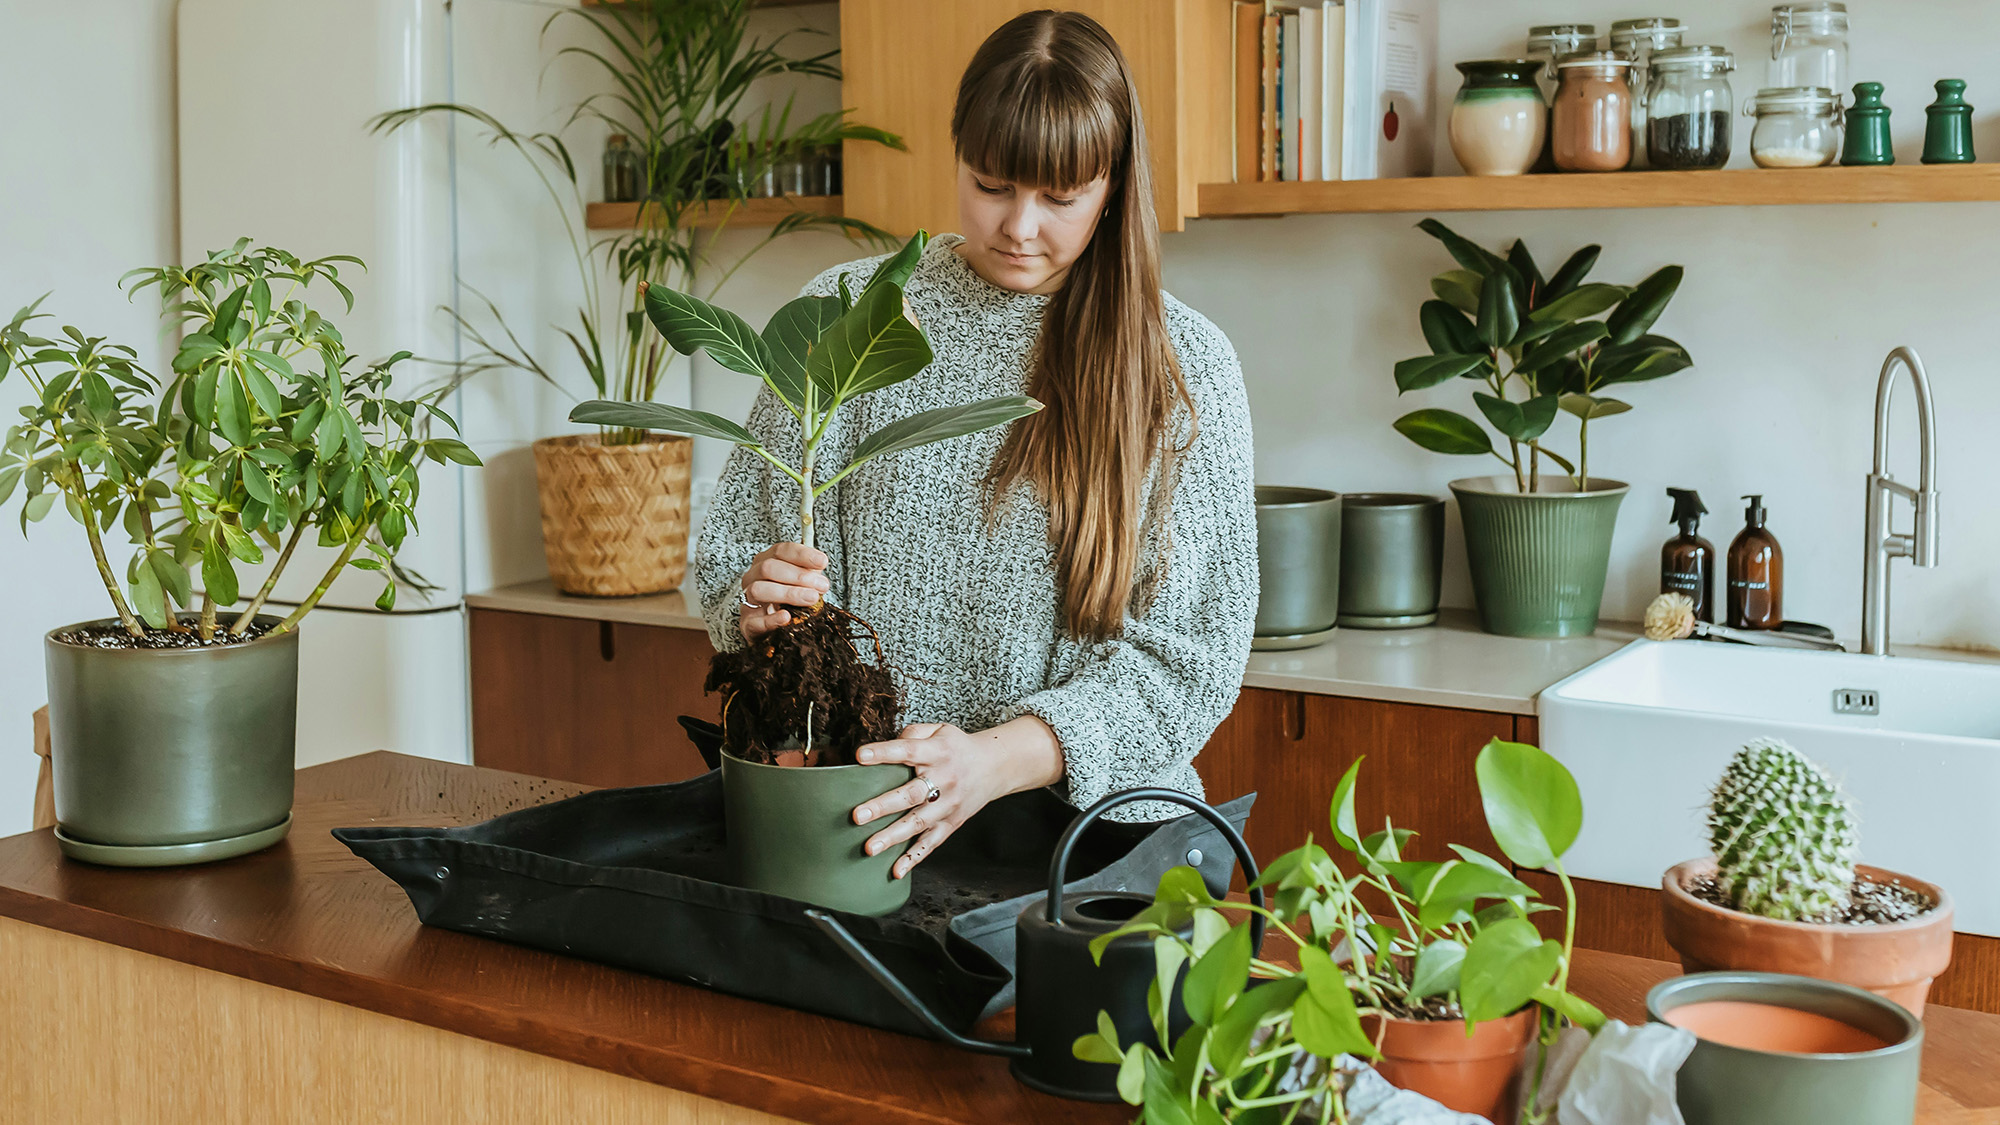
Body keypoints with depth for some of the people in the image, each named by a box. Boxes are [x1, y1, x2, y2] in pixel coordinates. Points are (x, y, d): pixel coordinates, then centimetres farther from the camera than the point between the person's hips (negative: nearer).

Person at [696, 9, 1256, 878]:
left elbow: (1191, 653, -3)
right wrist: (759, 605, -13)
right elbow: (734, 561, 12)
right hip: (855, 815, 5)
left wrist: (998, 760, -18)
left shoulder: (1186, 365, 3)